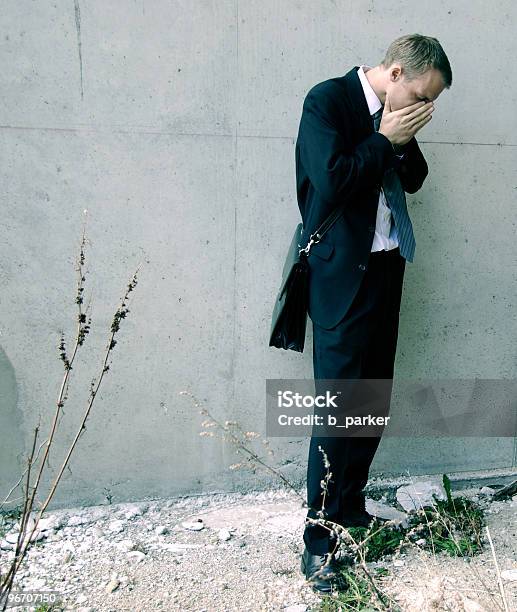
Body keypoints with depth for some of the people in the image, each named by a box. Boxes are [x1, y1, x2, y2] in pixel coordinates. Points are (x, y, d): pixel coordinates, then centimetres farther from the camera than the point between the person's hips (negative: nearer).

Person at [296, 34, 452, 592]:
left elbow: (413, 180, 18)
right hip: (342, 273, -7)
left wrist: (406, 142, 0)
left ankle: (350, 509, 27)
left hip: (386, 267, 8)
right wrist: (385, 139, -9)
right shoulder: (327, 100, -8)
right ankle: (319, 537, 9)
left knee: (374, 399, 10)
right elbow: (332, 180, -20)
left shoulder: (395, 113, 13)